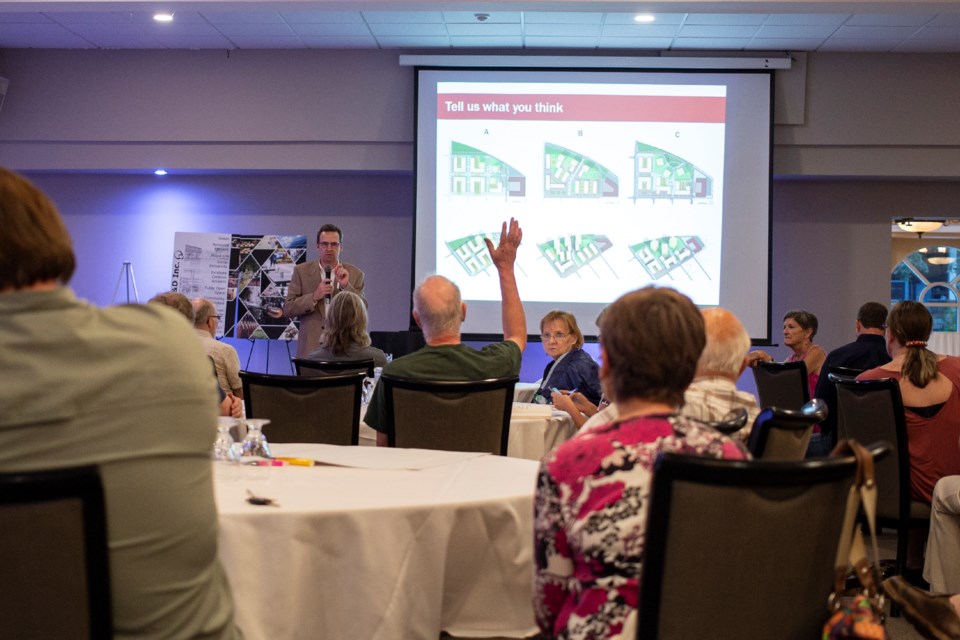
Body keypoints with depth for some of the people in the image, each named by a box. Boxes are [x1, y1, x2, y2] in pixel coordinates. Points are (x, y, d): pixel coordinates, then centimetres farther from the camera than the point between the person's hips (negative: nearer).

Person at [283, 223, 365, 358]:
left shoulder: (355, 274, 5)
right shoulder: (301, 271, 5)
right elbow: (287, 309, 1)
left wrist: (346, 286, -13)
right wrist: (314, 297, -14)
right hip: (311, 348, 0)